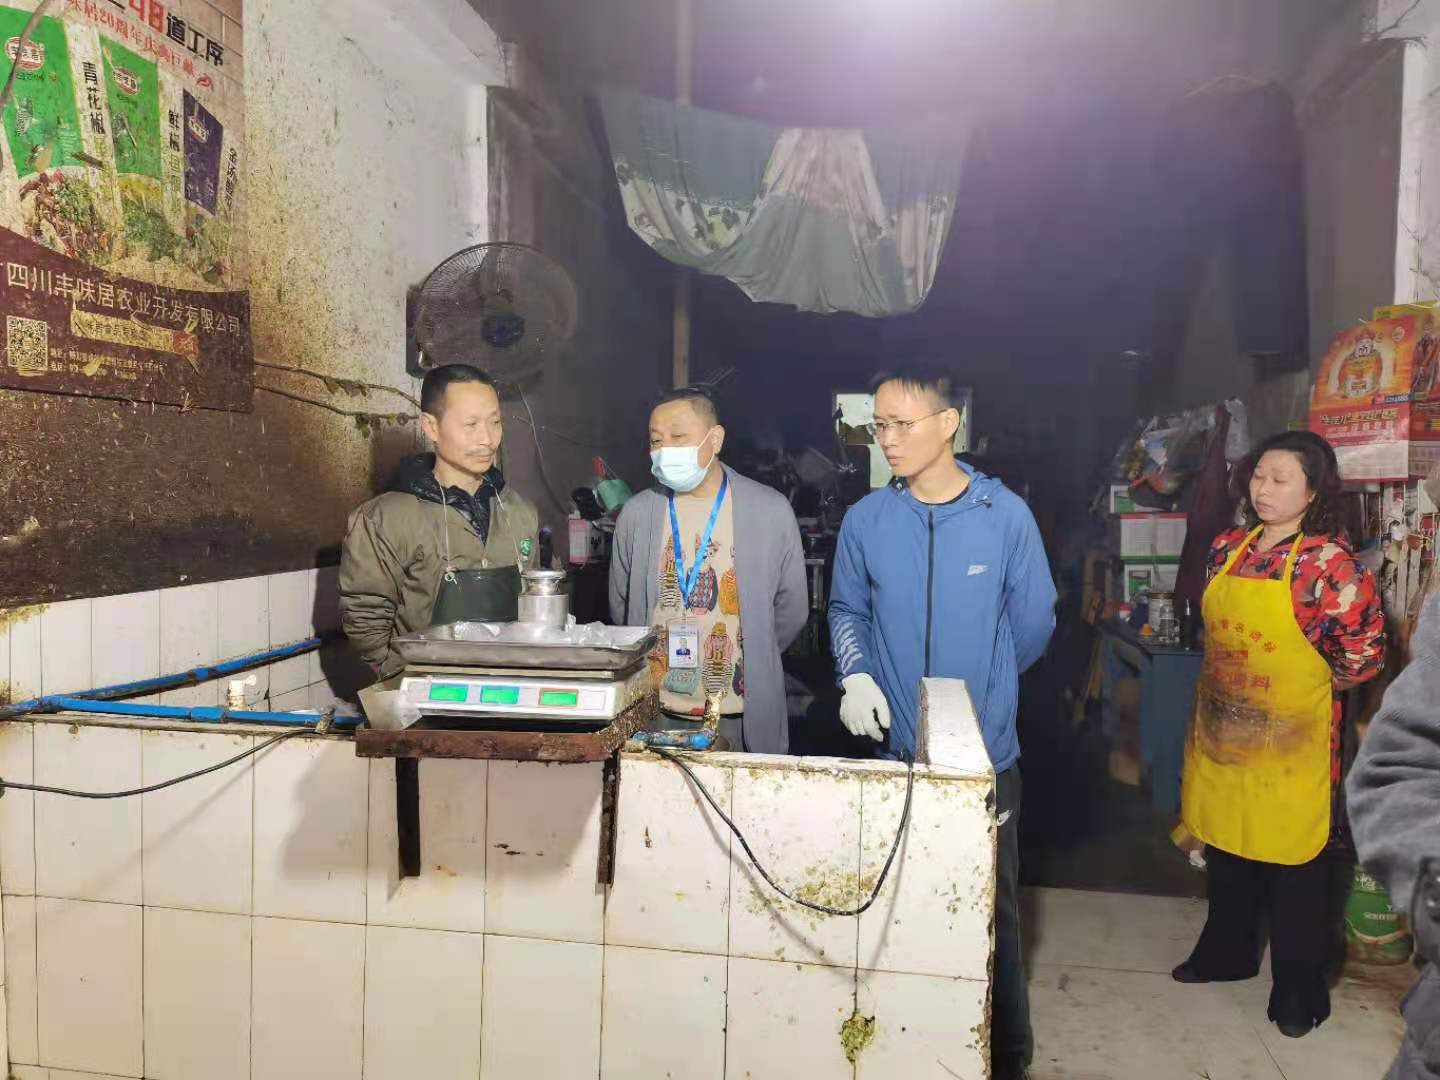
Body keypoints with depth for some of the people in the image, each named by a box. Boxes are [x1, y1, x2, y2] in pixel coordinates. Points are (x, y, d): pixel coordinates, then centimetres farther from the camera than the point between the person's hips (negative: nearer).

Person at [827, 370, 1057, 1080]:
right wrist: (858, 676, -9)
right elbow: (847, 611, 7)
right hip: (897, 747, 2)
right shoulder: (865, 520, -3)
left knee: (992, 909, 12)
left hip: (986, 752, -1)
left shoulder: (1006, 515, -8)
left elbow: (1033, 623, 1)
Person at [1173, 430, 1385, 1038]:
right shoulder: (1228, 549, 3)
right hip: (1223, 732, 6)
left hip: (1292, 742, -6)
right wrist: (1233, 682, 11)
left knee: (1294, 863, 7)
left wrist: (1311, 683, -1)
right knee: (1225, 849, 19)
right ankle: (1227, 952, 39)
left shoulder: (1330, 561, -15)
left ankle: (1300, 988, 25)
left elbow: (1366, 651, -12)